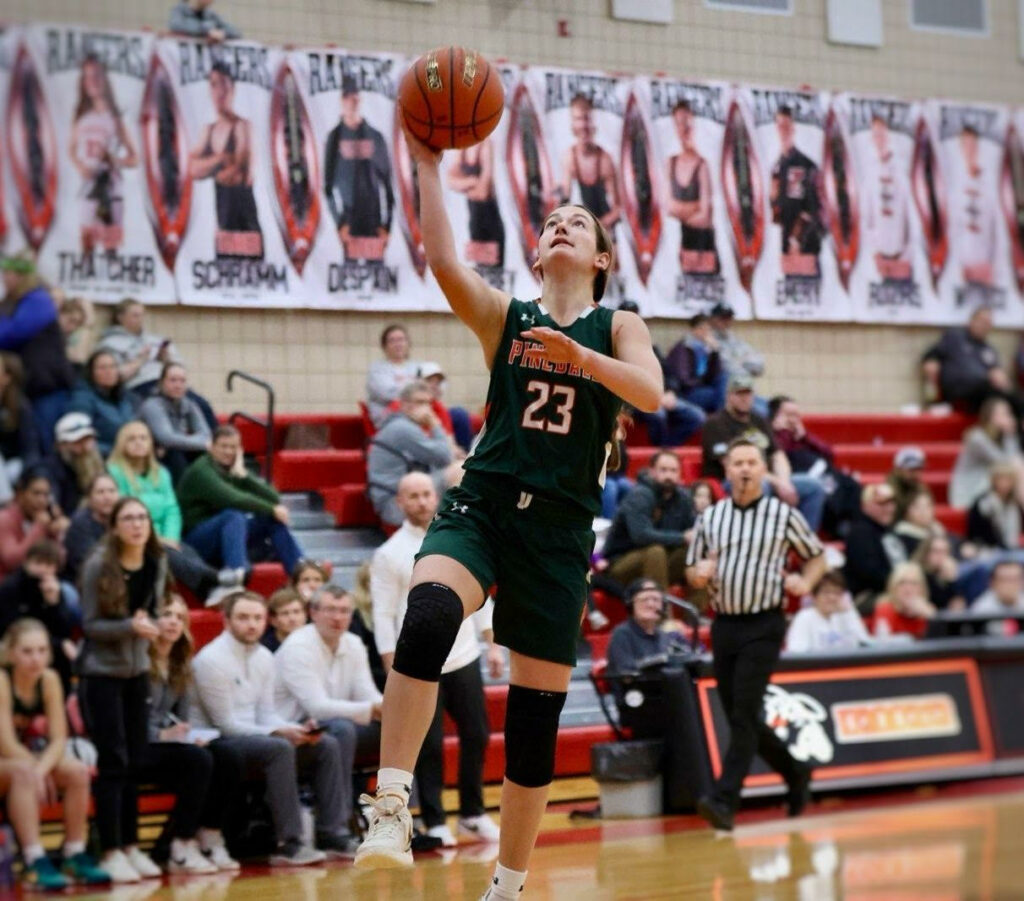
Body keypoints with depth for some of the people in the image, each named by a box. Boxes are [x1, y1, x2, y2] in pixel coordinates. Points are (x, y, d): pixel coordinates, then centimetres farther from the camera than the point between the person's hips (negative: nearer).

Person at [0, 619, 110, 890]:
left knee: (78, 771, -18)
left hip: (31, 754, 6)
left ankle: (75, 857, -12)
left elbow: (59, 740, -12)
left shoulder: (49, 679, -8)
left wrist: (41, 769, -29)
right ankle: (35, 863, -38)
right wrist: (34, 768, -28)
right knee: (22, 775, -37)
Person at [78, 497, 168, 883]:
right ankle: (111, 852, -2)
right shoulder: (98, 566, -15)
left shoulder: (157, 563, 0)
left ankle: (131, 847, 14)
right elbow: (89, 624, -14)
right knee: (113, 763, -7)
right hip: (100, 673, -5)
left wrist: (147, 624, -7)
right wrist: (129, 626, -29)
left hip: (137, 672, 5)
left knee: (135, 764, 6)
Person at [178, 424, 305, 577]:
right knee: (233, 516, -34)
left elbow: (274, 499, -3)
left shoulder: (235, 470, 9)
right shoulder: (200, 471, -13)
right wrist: (271, 509, -25)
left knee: (272, 519, -8)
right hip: (197, 541, -7)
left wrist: (243, 476, -12)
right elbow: (233, 499, -29)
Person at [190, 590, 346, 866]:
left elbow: (266, 714, 11)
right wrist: (279, 732, -23)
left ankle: (332, 839, -6)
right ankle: (289, 846, -34)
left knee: (326, 745, -4)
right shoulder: (212, 660, -15)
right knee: (279, 748, -34)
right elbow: (225, 724, -17)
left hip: (253, 737, 8)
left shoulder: (263, 657, 9)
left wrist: (298, 729, -9)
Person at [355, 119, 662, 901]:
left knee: (537, 715, 4)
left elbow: (651, 393, -11)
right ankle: (391, 809, -36)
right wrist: (428, 165, -11)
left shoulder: (619, 328, 10)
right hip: (481, 504, -1)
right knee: (429, 616, -34)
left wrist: (578, 354, -26)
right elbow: (442, 259, -7)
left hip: (561, 527, 1)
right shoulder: (505, 318, 11)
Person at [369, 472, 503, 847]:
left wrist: (493, 644, 7)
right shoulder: (389, 554, -5)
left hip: (464, 658, 4)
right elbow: (383, 616, -7)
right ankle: (435, 822, 9)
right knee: (429, 746, -1)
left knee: (476, 735, 7)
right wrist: (394, 672, -11)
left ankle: (473, 814, 21)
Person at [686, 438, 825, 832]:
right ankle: (795, 774, 31)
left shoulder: (784, 515, 1)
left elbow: (816, 556, 13)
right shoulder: (710, 517, 10)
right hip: (724, 625, 5)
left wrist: (805, 583, -6)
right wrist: (699, 574, -7)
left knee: (744, 714, -13)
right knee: (737, 715, 10)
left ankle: (724, 800, -17)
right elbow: (691, 572, 16)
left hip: (763, 626, -5)